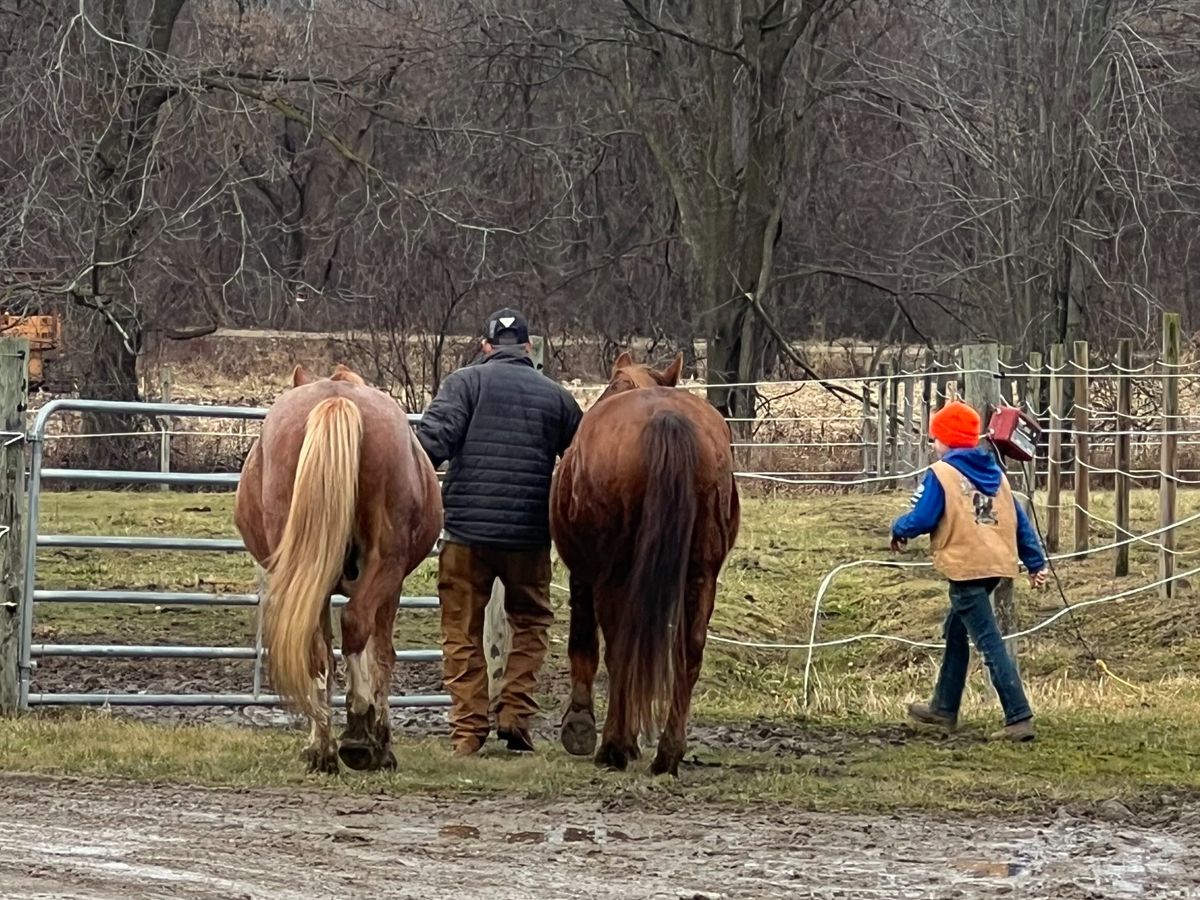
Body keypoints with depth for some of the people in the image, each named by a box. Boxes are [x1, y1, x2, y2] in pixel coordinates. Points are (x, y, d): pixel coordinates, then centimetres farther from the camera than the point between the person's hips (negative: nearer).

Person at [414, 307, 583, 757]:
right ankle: (515, 712, 8)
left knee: (462, 631, 7)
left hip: (468, 531, -2)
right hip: (531, 534, 2)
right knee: (530, 620, 19)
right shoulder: (556, 396, 9)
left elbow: (433, 439, -14)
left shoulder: (465, 382, 0)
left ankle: (468, 727, 2)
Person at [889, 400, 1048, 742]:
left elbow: (922, 518, -12)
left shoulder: (942, 473, -7)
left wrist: (899, 530, 9)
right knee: (956, 631, 24)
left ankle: (1019, 718, -15)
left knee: (990, 643, -8)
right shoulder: (994, 472, 14)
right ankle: (944, 708, 35)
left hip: (966, 568, -8)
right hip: (998, 563, 8)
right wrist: (1035, 562, 17)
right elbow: (1019, 520, 14)